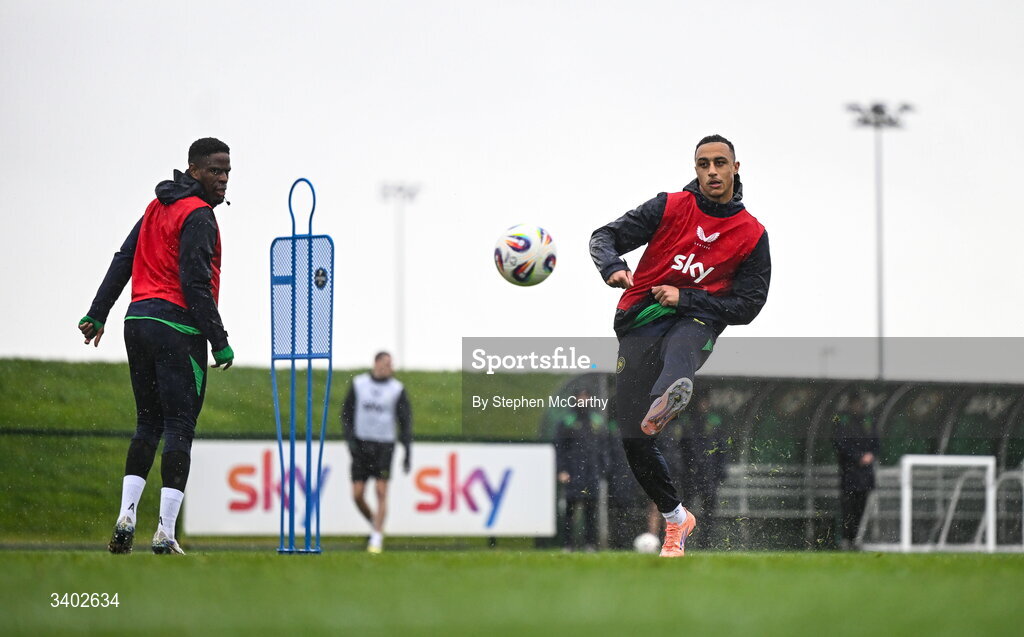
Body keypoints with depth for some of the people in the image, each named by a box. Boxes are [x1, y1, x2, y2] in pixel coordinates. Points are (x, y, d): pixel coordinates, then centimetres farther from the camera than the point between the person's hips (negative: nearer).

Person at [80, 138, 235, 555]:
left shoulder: (158, 208, 16)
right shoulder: (198, 216, -10)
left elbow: (123, 262, 17)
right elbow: (195, 283, -16)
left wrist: (97, 314, 19)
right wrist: (219, 341, -15)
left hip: (138, 321, 8)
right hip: (177, 329, -8)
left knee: (148, 423, 15)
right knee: (179, 428, -6)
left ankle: (126, 516, 4)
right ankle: (165, 533, -12)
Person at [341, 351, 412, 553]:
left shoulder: (397, 389, -1)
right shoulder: (358, 384, 3)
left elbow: (405, 421, 1)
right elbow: (346, 414, 7)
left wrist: (408, 451, -5)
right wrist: (350, 440, -5)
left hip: (384, 445, -2)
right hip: (361, 444, 2)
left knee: (381, 492, -10)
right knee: (357, 495, -2)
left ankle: (377, 538, -6)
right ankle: (375, 526, 23)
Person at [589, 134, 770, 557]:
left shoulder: (752, 236, 5)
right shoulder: (670, 208, 5)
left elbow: (746, 307, 4)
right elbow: (604, 237, 5)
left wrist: (684, 298, -9)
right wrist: (613, 267, -19)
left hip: (694, 321, -2)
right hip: (639, 326, 2)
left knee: (682, 346, -42)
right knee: (633, 439, -4)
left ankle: (666, 402, -78)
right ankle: (675, 519, 18)